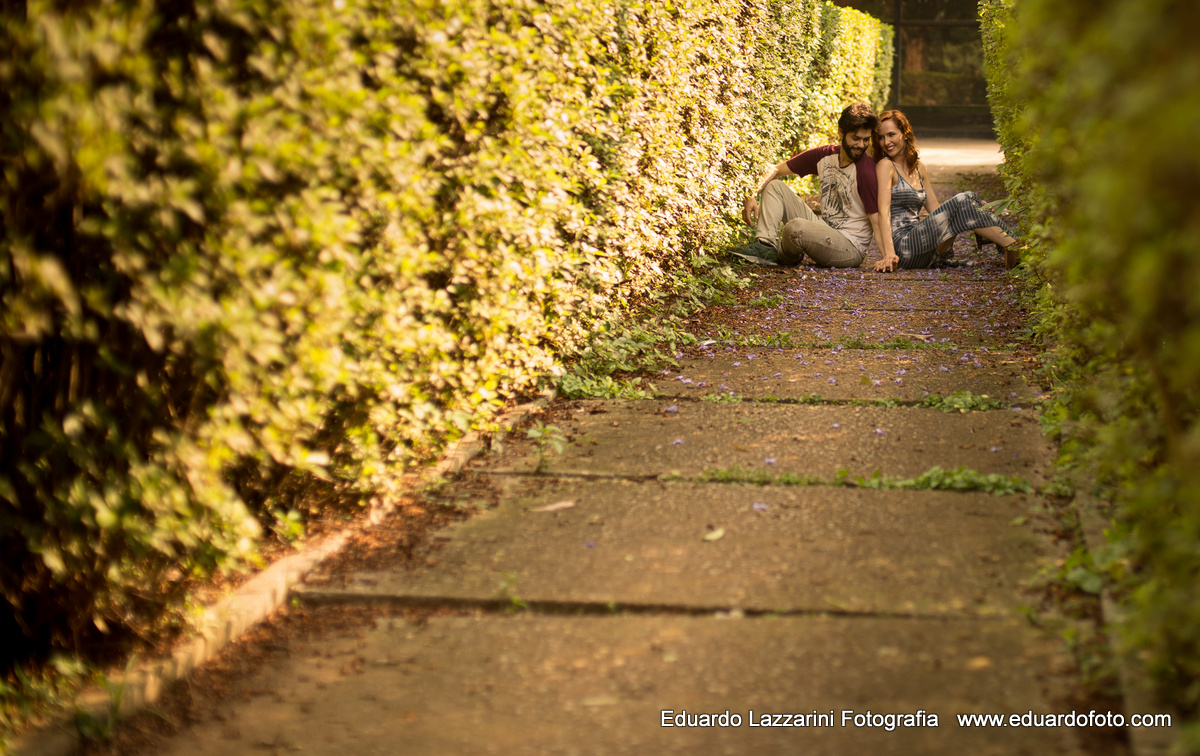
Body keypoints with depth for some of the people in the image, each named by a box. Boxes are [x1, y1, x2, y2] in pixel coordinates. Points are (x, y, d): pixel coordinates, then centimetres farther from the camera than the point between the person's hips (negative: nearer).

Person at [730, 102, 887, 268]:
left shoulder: (866, 170, -19)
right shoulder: (824, 155, 0)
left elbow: (877, 220, -20)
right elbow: (777, 171, 8)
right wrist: (753, 196, -7)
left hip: (851, 248, -8)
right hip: (824, 232, 8)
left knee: (795, 227, -35)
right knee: (775, 186, 6)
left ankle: (786, 257, 0)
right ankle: (765, 246, -13)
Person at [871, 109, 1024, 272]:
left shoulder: (918, 168, 18)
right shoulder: (885, 166, -5)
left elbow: (935, 209, 21)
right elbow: (883, 211, -16)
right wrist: (889, 254, -28)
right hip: (901, 246, -7)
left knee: (969, 198, -6)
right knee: (962, 201, -16)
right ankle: (1012, 247, -16)